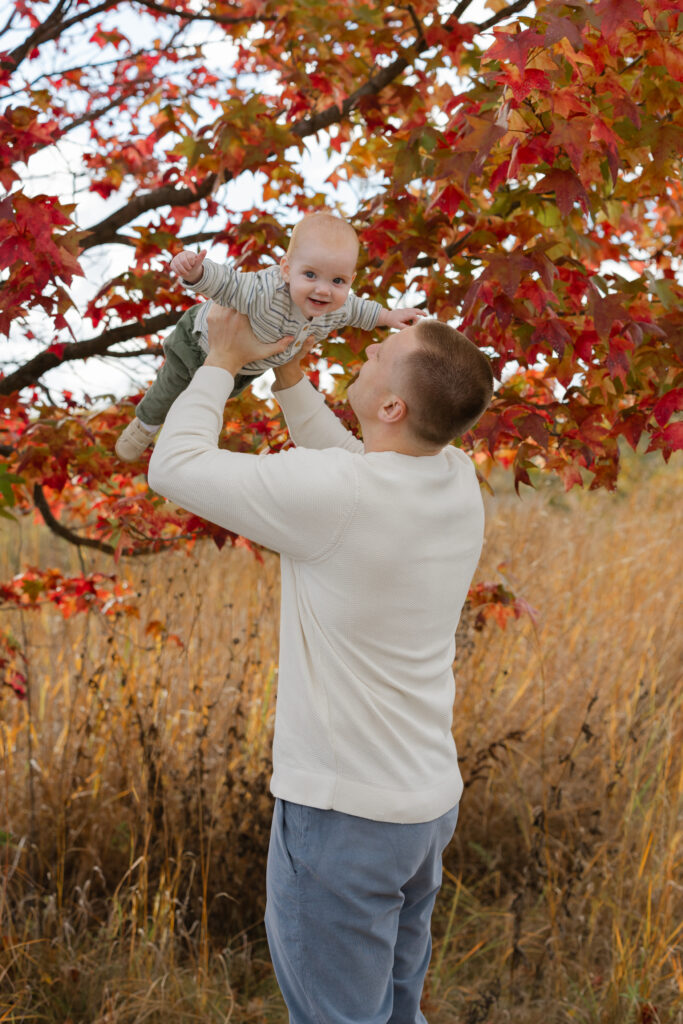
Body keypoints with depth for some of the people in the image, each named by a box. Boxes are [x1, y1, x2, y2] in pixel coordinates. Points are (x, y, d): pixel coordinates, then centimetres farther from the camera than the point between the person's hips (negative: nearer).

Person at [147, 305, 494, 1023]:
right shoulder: (458, 481, -4)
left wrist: (223, 362, -2)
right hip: (429, 801, 8)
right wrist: (289, 380, 17)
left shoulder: (333, 495, -26)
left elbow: (174, 464, -15)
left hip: (343, 812, -7)